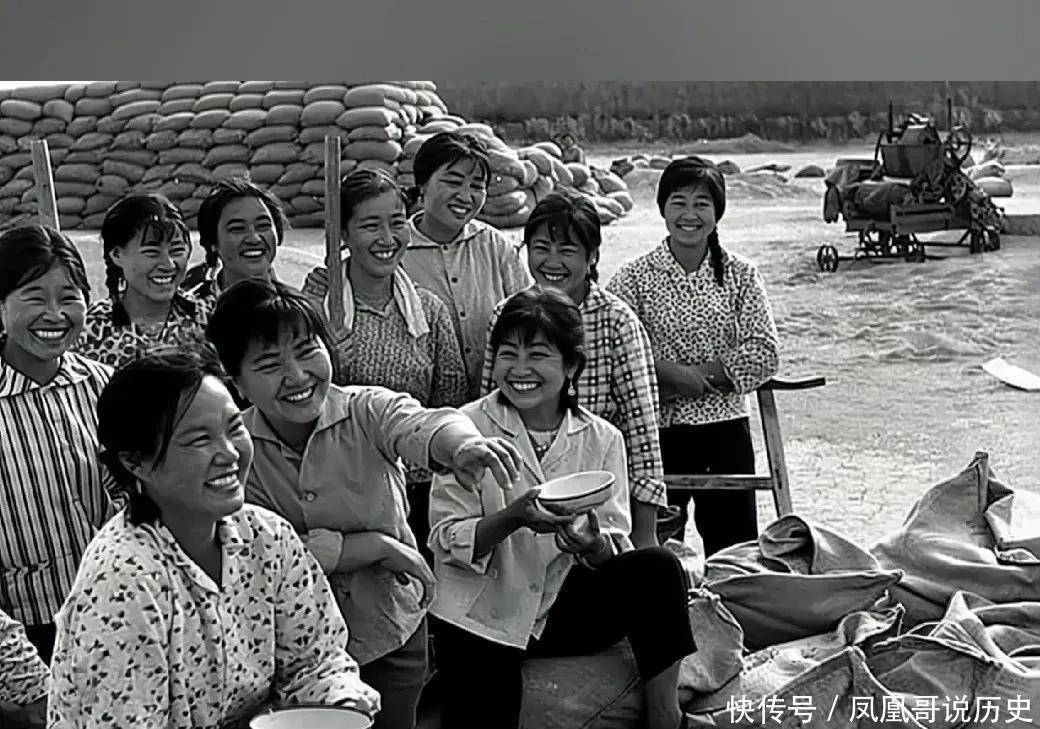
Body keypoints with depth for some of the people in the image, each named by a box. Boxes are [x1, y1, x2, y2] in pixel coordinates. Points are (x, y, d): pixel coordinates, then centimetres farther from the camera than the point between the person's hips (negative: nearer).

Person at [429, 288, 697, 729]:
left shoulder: (602, 439, 1)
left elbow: (616, 546, -3)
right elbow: (447, 541, -11)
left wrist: (594, 546, -27)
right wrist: (514, 517, -29)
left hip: (566, 607, 3)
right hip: (483, 616, -2)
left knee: (657, 567, -20)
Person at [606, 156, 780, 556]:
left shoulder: (740, 274, 3)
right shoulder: (635, 276, -1)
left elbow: (765, 354, -5)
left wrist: (698, 376, -11)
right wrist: (671, 372, -19)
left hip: (725, 429, 2)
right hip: (657, 430, -1)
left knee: (735, 548, 8)